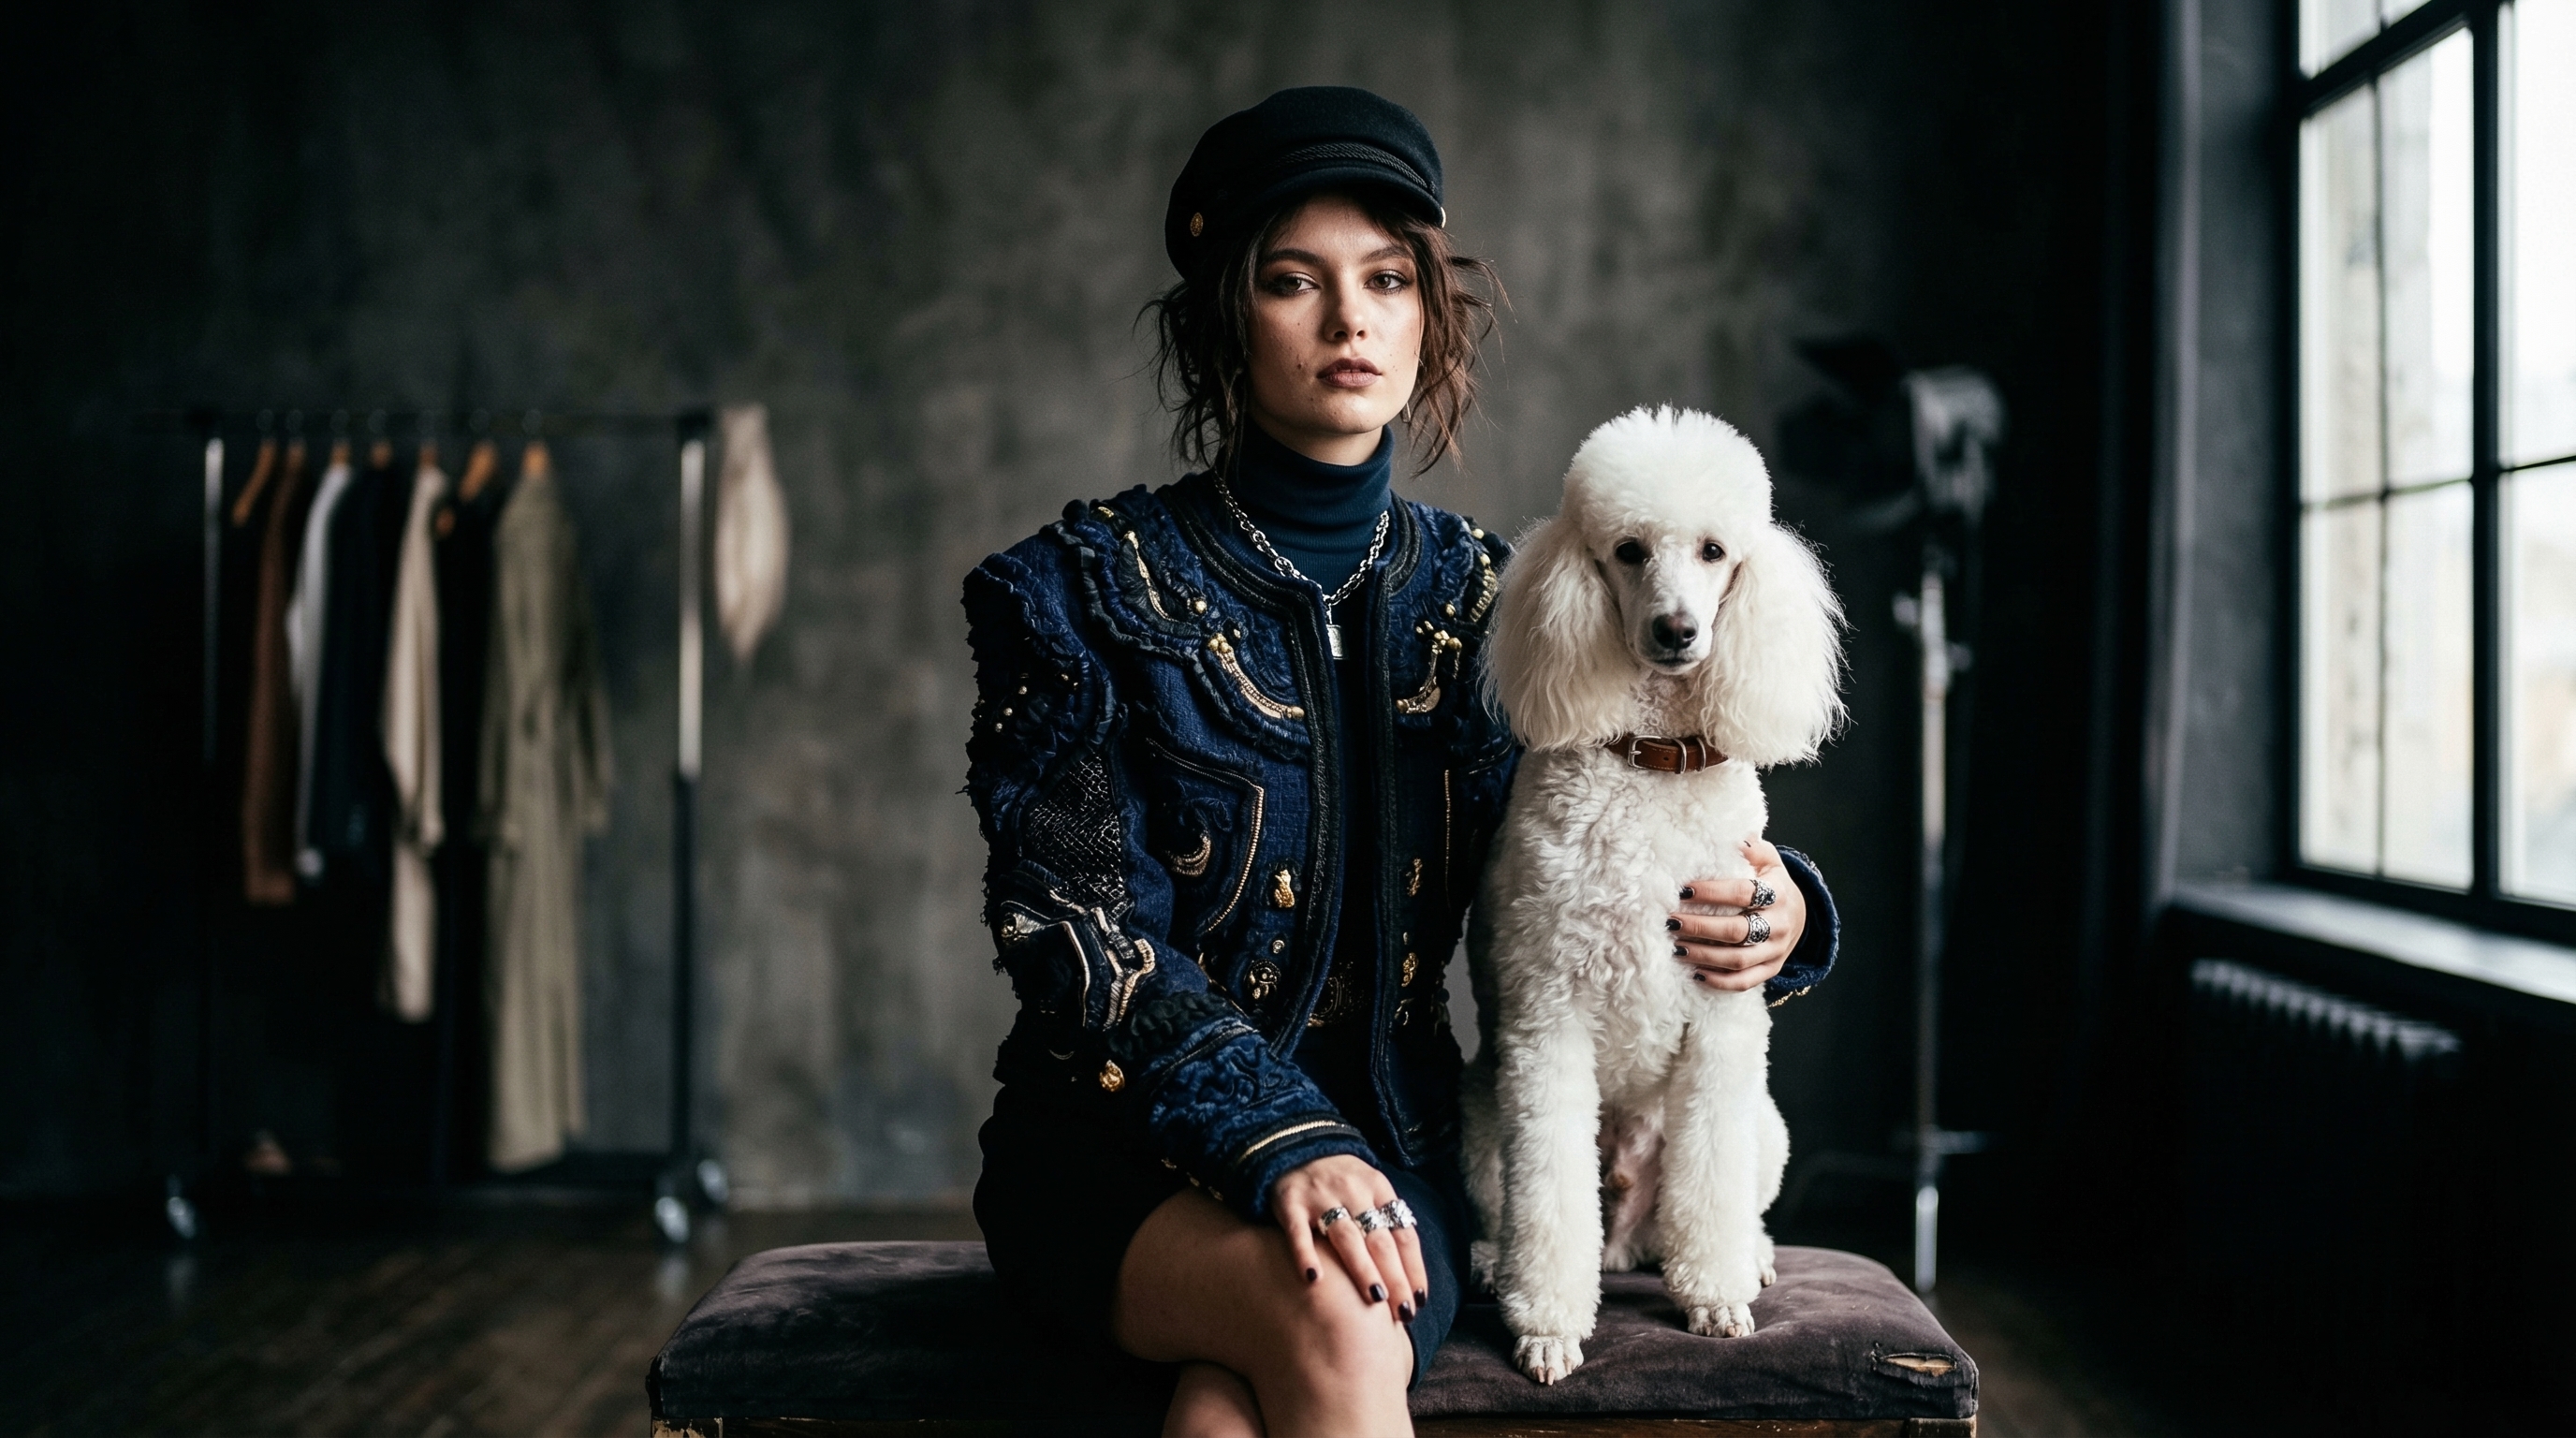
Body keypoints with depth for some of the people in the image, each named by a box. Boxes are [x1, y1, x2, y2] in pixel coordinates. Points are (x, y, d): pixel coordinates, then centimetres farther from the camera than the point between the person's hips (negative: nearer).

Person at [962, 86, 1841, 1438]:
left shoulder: (1477, 596, 10)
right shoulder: (1083, 589, -1)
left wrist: (1771, 915, -13)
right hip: (1126, 1147, -2)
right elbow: (1078, 932, -9)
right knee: (1330, 1318, -34)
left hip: (1385, 1146, 2)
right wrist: (1273, 1139, -24)